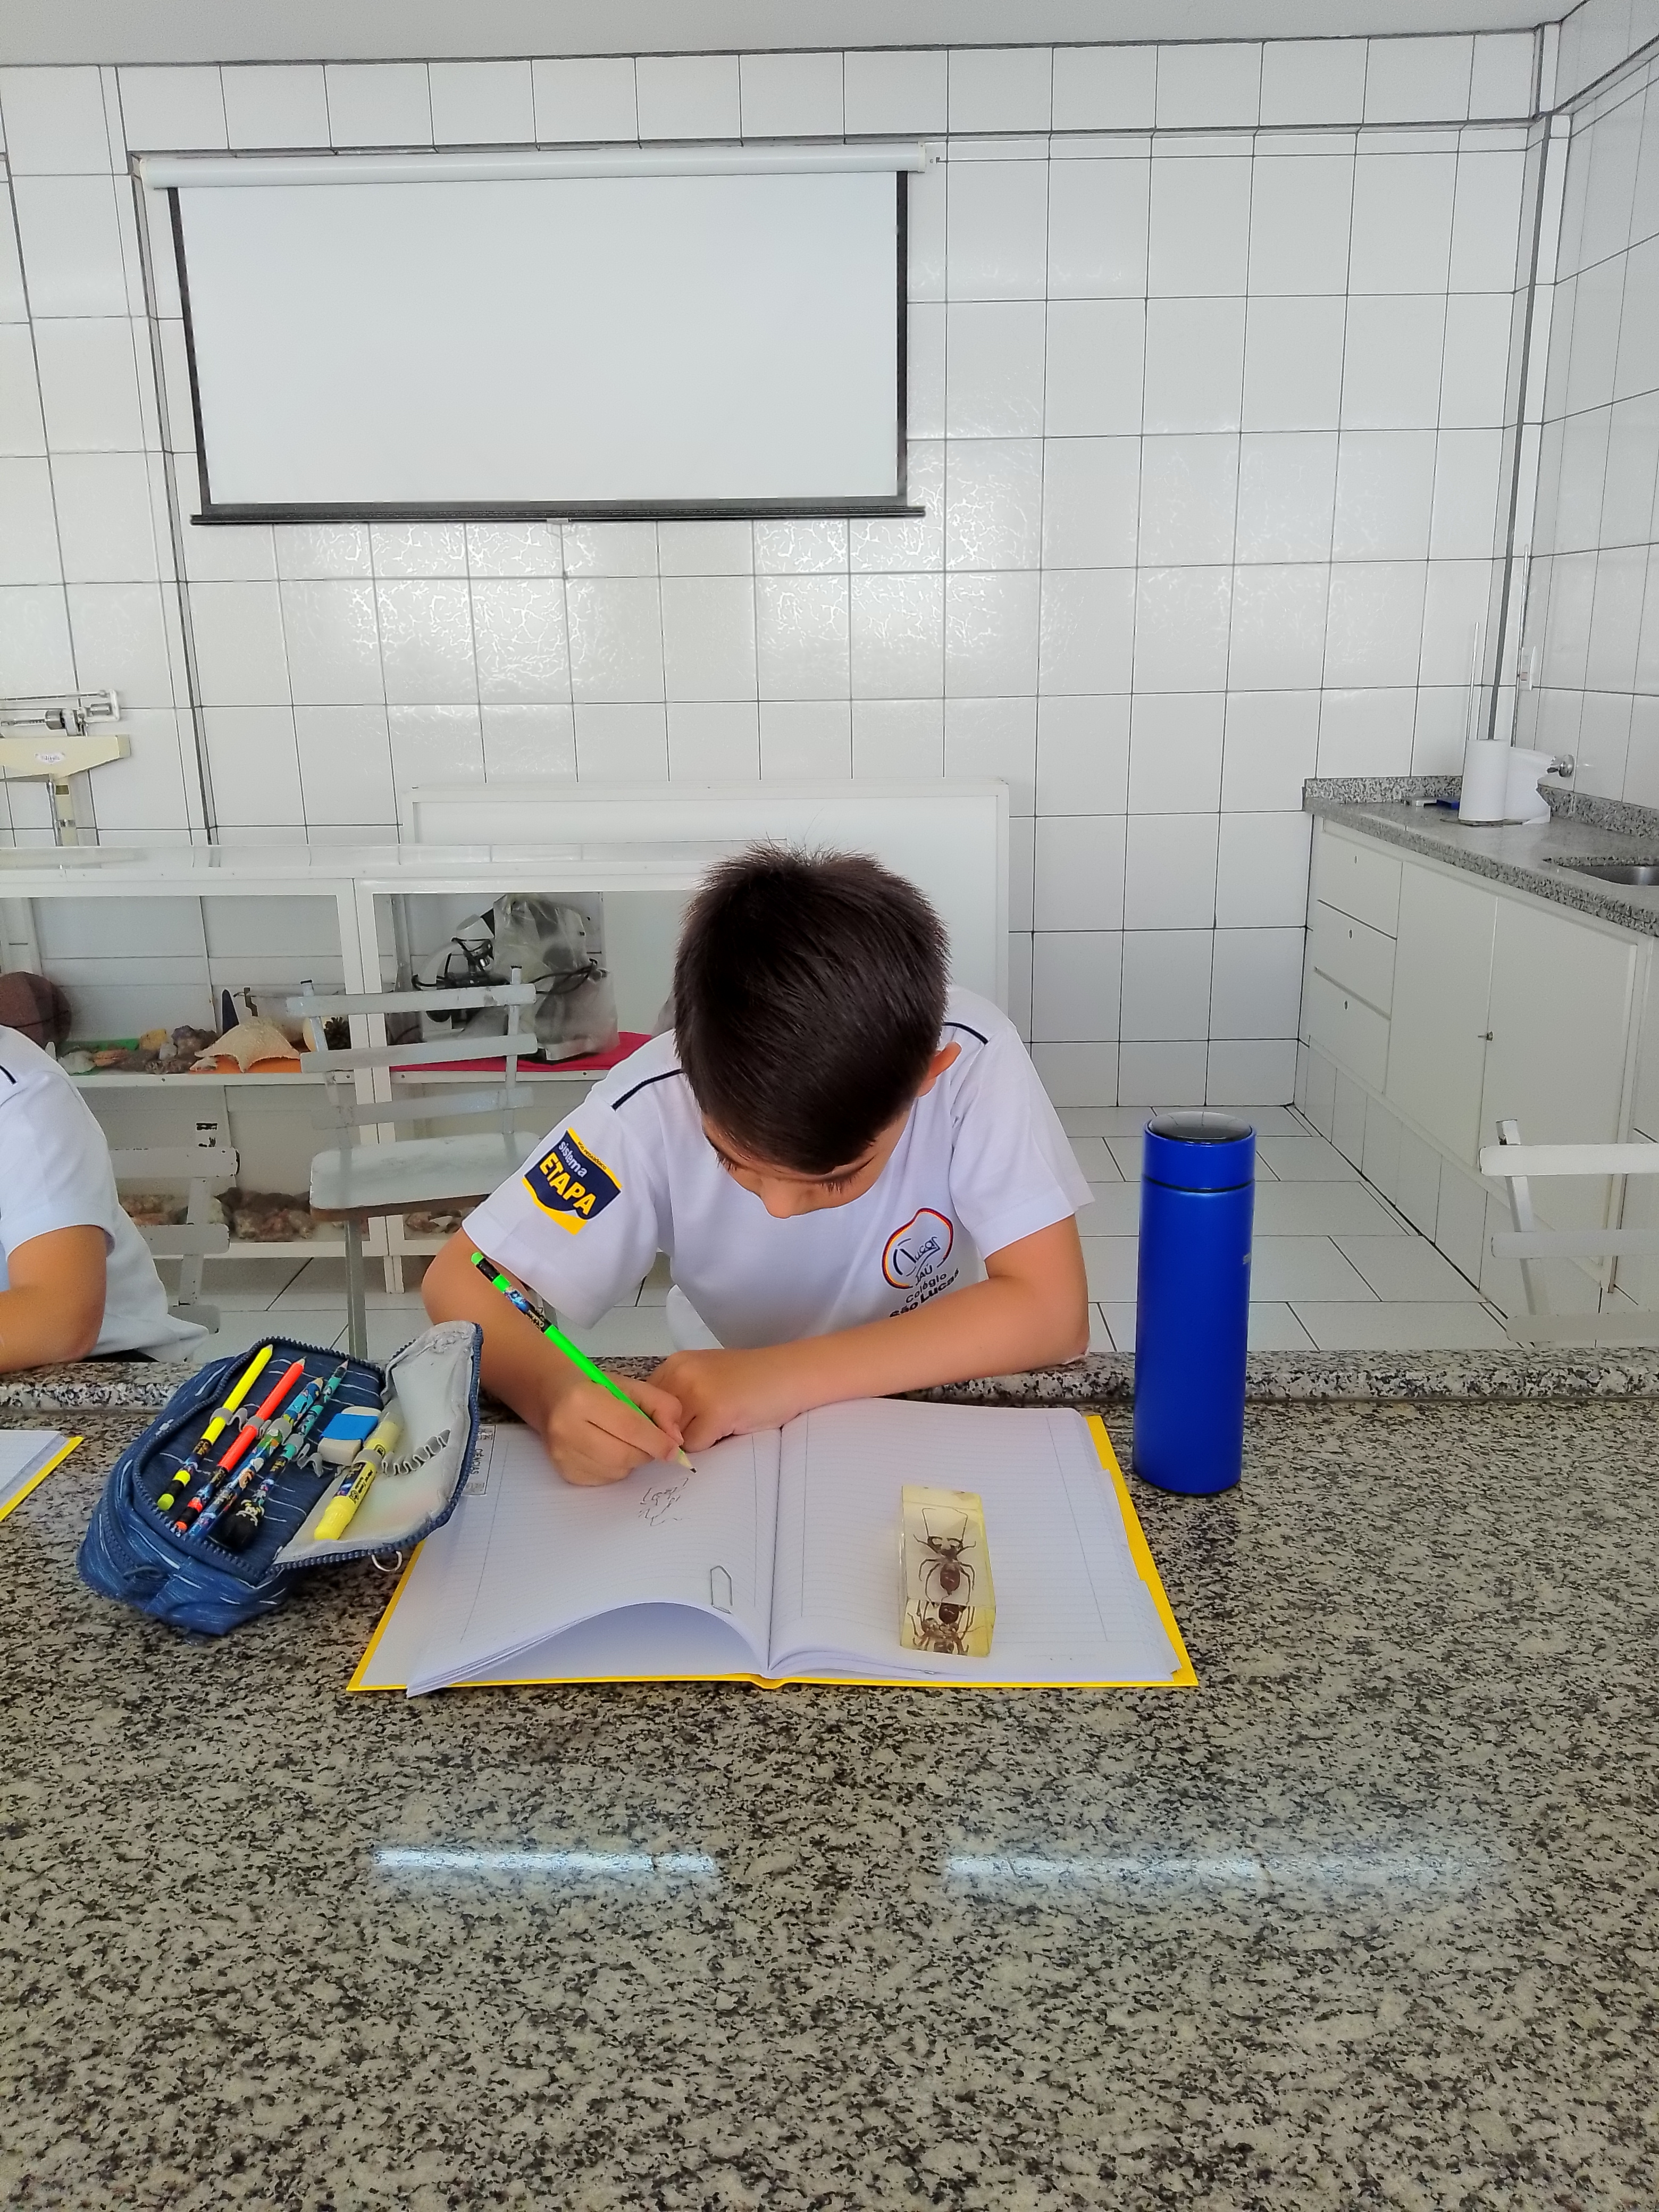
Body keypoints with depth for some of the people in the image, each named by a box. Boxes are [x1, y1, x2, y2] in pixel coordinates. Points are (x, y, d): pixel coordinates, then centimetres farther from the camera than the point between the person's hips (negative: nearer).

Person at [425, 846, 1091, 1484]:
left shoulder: (973, 1061, -25)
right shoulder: (656, 1102, -23)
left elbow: (1053, 1310, -25)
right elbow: (463, 1280, -16)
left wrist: (783, 1374, -31)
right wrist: (554, 1392, -36)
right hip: (723, 1450, 0)